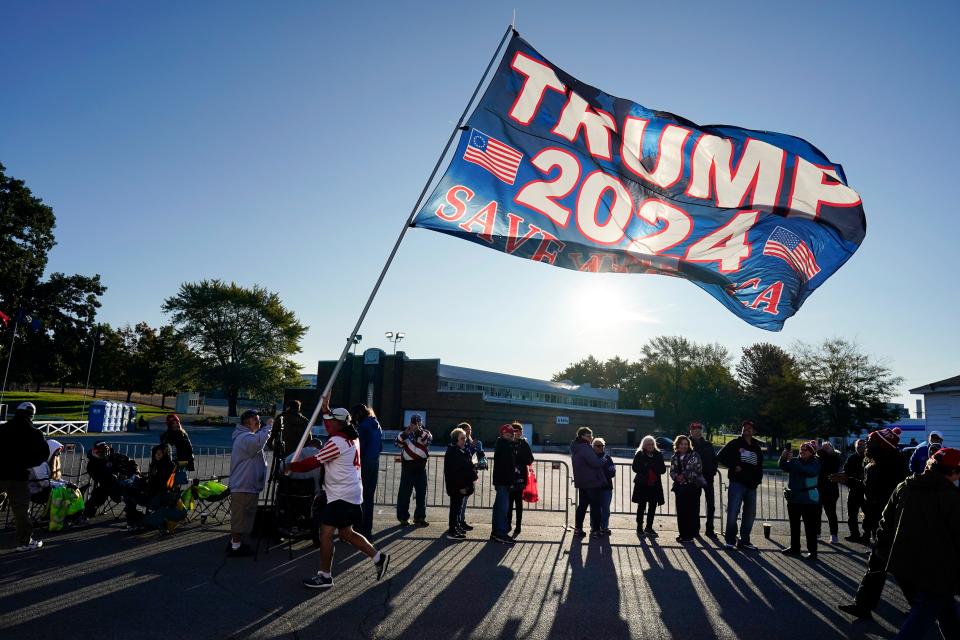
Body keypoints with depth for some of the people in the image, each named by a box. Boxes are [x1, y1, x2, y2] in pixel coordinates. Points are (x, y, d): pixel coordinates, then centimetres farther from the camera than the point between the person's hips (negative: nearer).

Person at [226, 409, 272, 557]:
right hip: (244, 486, -11)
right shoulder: (245, 438, -19)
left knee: (240, 517, 19)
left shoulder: (247, 436, 18)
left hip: (246, 485, 11)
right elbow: (258, 443, -41)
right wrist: (268, 427, -32)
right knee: (240, 517, -3)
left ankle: (235, 543, 30)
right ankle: (236, 547, 5)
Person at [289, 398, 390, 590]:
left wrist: (292, 466, -2)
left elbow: (314, 462, -16)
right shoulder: (351, 439, 12)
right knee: (346, 533, 18)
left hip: (341, 496, -10)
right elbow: (332, 429, 30)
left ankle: (325, 576, 2)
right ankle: (378, 557, 19)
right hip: (352, 495, 10)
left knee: (325, 532, -5)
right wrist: (325, 409, 25)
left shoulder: (337, 442, -16)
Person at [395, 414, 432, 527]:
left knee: (421, 492, 7)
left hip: (421, 467, 1)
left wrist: (419, 430, -30)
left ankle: (420, 517, 17)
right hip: (407, 466, -1)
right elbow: (399, 444, -9)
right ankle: (403, 517, 9)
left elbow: (428, 439, -15)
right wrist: (405, 433, -23)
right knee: (405, 492, 0)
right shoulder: (405, 433, 7)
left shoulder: (425, 433, 8)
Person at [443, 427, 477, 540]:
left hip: (464, 485, 10)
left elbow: (469, 466, 23)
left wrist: (472, 477, 10)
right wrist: (460, 486, -22)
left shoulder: (464, 451, 14)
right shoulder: (452, 452, -17)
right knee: (456, 507, -4)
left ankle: (456, 527, 28)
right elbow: (453, 471, -21)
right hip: (456, 487, -9)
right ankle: (452, 531, 2)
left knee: (458, 507, 17)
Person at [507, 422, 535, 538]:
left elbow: (530, 460, -5)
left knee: (518, 502, 3)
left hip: (519, 477, -3)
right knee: (509, 502, 10)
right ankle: (508, 525, 22)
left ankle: (518, 527, 10)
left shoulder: (524, 444, -3)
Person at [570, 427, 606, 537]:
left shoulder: (575, 448, 12)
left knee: (582, 505, 13)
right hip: (592, 482, -9)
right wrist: (603, 461, -3)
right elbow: (595, 463, -22)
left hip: (581, 482, 9)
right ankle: (595, 529, 5)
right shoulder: (585, 448, -19)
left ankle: (578, 528, 15)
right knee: (595, 505, 1)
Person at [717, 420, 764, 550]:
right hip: (737, 483, -6)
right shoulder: (735, 443, 1)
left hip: (751, 485, 6)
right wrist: (733, 466, -11)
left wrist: (758, 479, 9)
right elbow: (720, 456, -3)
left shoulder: (756, 447, 17)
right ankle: (729, 541, 2)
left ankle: (744, 541, 21)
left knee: (750, 513, 9)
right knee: (733, 512, -8)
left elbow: (760, 465, 24)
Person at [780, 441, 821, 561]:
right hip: (793, 498, 6)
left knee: (810, 526, -3)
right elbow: (783, 466, -1)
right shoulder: (796, 461, 9)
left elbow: (807, 471, -24)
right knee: (794, 525, 13)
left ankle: (812, 551, 3)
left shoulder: (815, 463, -6)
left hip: (809, 500, -6)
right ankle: (794, 548, 23)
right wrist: (783, 456, -19)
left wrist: (792, 461, -28)